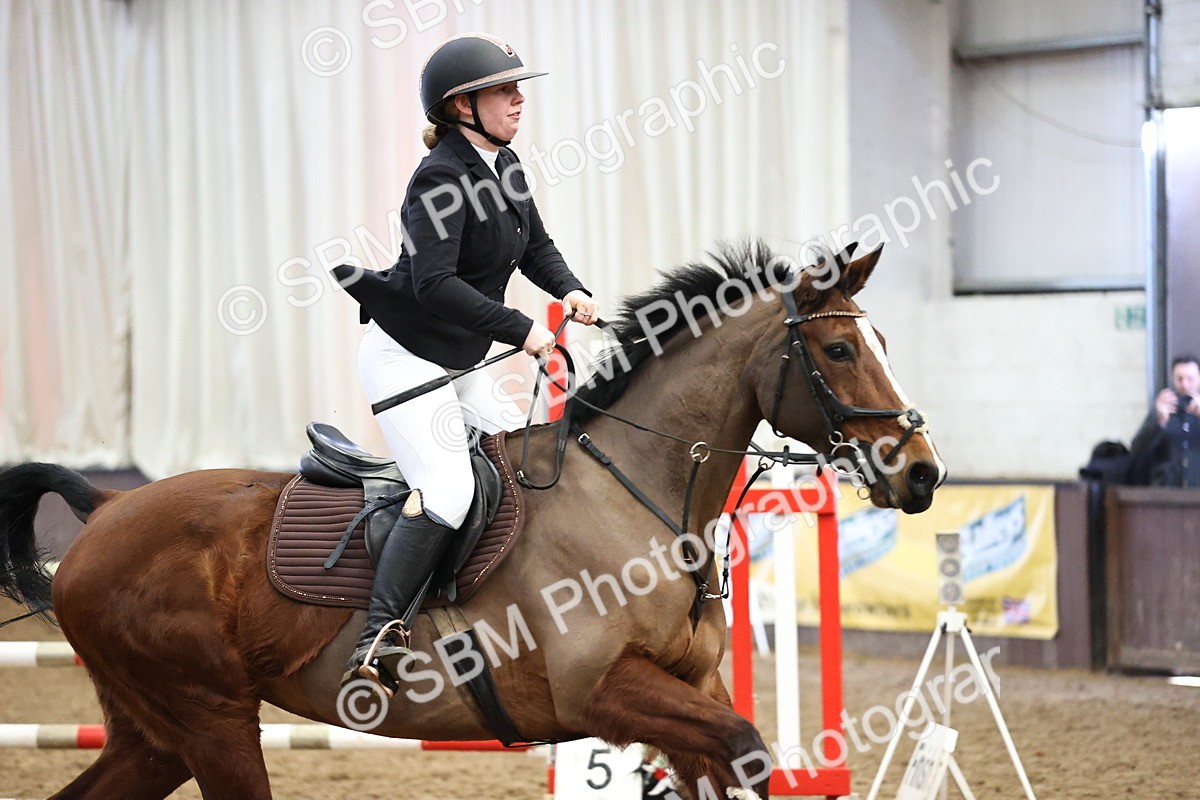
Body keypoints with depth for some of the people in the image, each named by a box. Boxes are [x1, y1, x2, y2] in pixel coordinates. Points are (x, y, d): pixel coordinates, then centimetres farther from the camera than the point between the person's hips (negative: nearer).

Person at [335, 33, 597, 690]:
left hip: (458, 364, 10)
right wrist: (522, 331, -30)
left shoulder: (503, 166, 8)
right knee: (447, 489, -23)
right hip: (403, 357, -10)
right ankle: (380, 634, -26)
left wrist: (569, 290, 0)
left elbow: (535, 246, 20)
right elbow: (434, 283, -30)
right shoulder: (442, 178, -20)